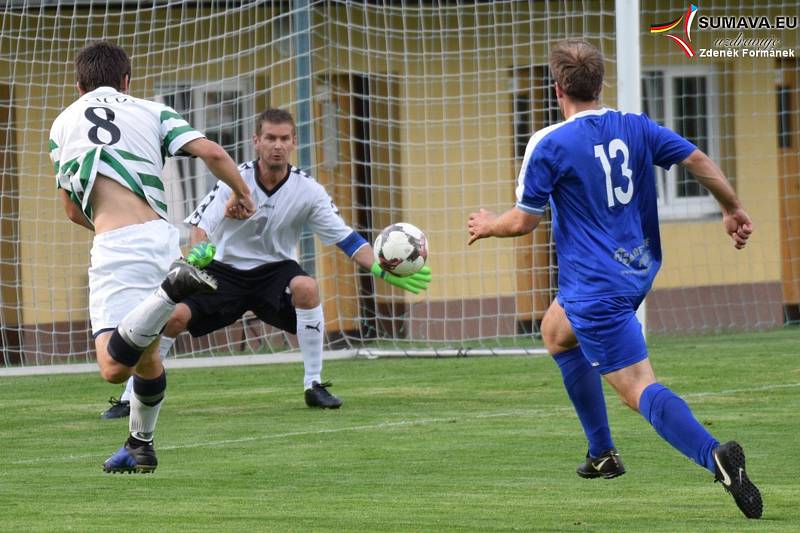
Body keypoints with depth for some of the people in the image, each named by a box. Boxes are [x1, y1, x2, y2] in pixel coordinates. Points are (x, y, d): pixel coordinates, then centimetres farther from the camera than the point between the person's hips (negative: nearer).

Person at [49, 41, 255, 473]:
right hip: (159, 237, 3)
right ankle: (141, 446, 32)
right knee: (145, 354, 25)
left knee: (114, 368, -19)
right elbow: (211, 152, 3)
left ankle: (172, 290, -37)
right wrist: (242, 195, 21)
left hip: (114, 247, -3)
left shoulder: (63, 125, 20)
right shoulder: (151, 112, 16)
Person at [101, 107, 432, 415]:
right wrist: (198, 250, -38)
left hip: (274, 270, 0)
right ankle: (131, 398, -5)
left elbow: (346, 239, -9)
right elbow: (201, 226, -14)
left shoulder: (307, 190, -10)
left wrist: (383, 271, -22)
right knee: (175, 315, -23)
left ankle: (314, 385, -21)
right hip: (225, 271, 0)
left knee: (306, 287, -34)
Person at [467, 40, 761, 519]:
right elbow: (699, 160, 0)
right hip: (638, 272, 8)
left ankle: (715, 455, -38)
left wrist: (489, 226, 14)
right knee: (556, 332, 32)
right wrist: (734, 211, 14)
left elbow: (524, 221, -8)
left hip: (596, 288, -8)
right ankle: (602, 454, 33)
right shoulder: (636, 128, 3)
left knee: (640, 390, -13)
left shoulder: (550, 145, -12)